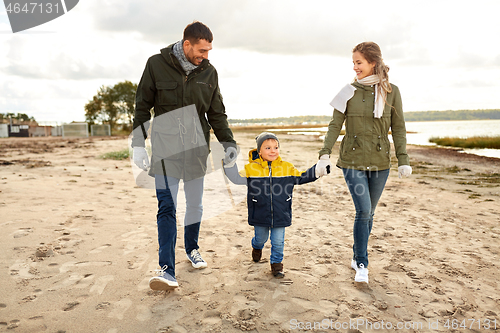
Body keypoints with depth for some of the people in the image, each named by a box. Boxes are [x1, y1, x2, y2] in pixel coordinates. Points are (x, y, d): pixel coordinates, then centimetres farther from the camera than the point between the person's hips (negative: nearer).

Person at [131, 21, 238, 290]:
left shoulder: (209, 72, 6)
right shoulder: (157, 65, -2)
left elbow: (216, 113, 12)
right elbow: (142, 107, 2)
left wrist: (228, 142, 1)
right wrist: (138, 144, -4)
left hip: (196, 148, 3)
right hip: (165, 147, -3)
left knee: (195, 205, 12)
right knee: (166, 206, -9)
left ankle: (192, 248, 35)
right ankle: (167, 270, -7)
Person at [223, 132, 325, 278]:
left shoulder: (287, 168, -1)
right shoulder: (252, 168, -7)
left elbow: (301, 178, 10)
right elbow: (237, 178, -8)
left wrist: (317, 170, 1)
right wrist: (230, 164, -21)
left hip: (280, 215, 0)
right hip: (260, 215, 0)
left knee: (278, 242, 5)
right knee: (261, 238, 20)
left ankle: (276, 263, 27)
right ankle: (257, 247, 54)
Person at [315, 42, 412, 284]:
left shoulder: (391, 92, 2)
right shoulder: (349, 92, 1)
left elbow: (398, 128, 4)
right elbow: (335, 125, -1)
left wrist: (403, 160, -1)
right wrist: (325, 154, -11)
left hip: (379, 162, 2)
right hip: (353, 160, -2)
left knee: (369, 213, 11)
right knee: (363, 211, -10)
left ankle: (357, 258, 29)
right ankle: (362, 265, 3)